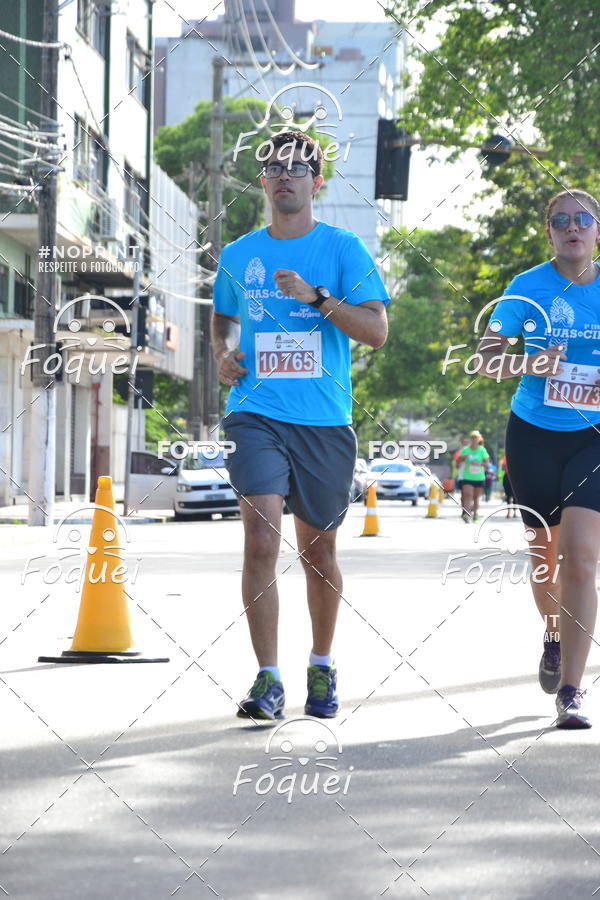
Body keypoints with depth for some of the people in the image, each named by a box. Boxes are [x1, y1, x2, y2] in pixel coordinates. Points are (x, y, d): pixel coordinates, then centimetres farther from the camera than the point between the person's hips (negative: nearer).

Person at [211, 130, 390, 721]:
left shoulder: (343, 249, 1)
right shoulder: (238, 255, 10)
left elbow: (377, 331, -7)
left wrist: (316, 296, -19)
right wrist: (222, 354, 7)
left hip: (324, 421, -1)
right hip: (256, 414, 1)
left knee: (318, 550, 10)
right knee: (260, 542, -15)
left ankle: (322, 667, 30)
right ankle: (268, 680, -12)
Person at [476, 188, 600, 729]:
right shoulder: (528, 288, -4)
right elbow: (486, 358, -6)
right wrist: (531, 365, -25)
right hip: (534, 435, 1)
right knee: (546, 554, 12)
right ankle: (554, 640, 44)